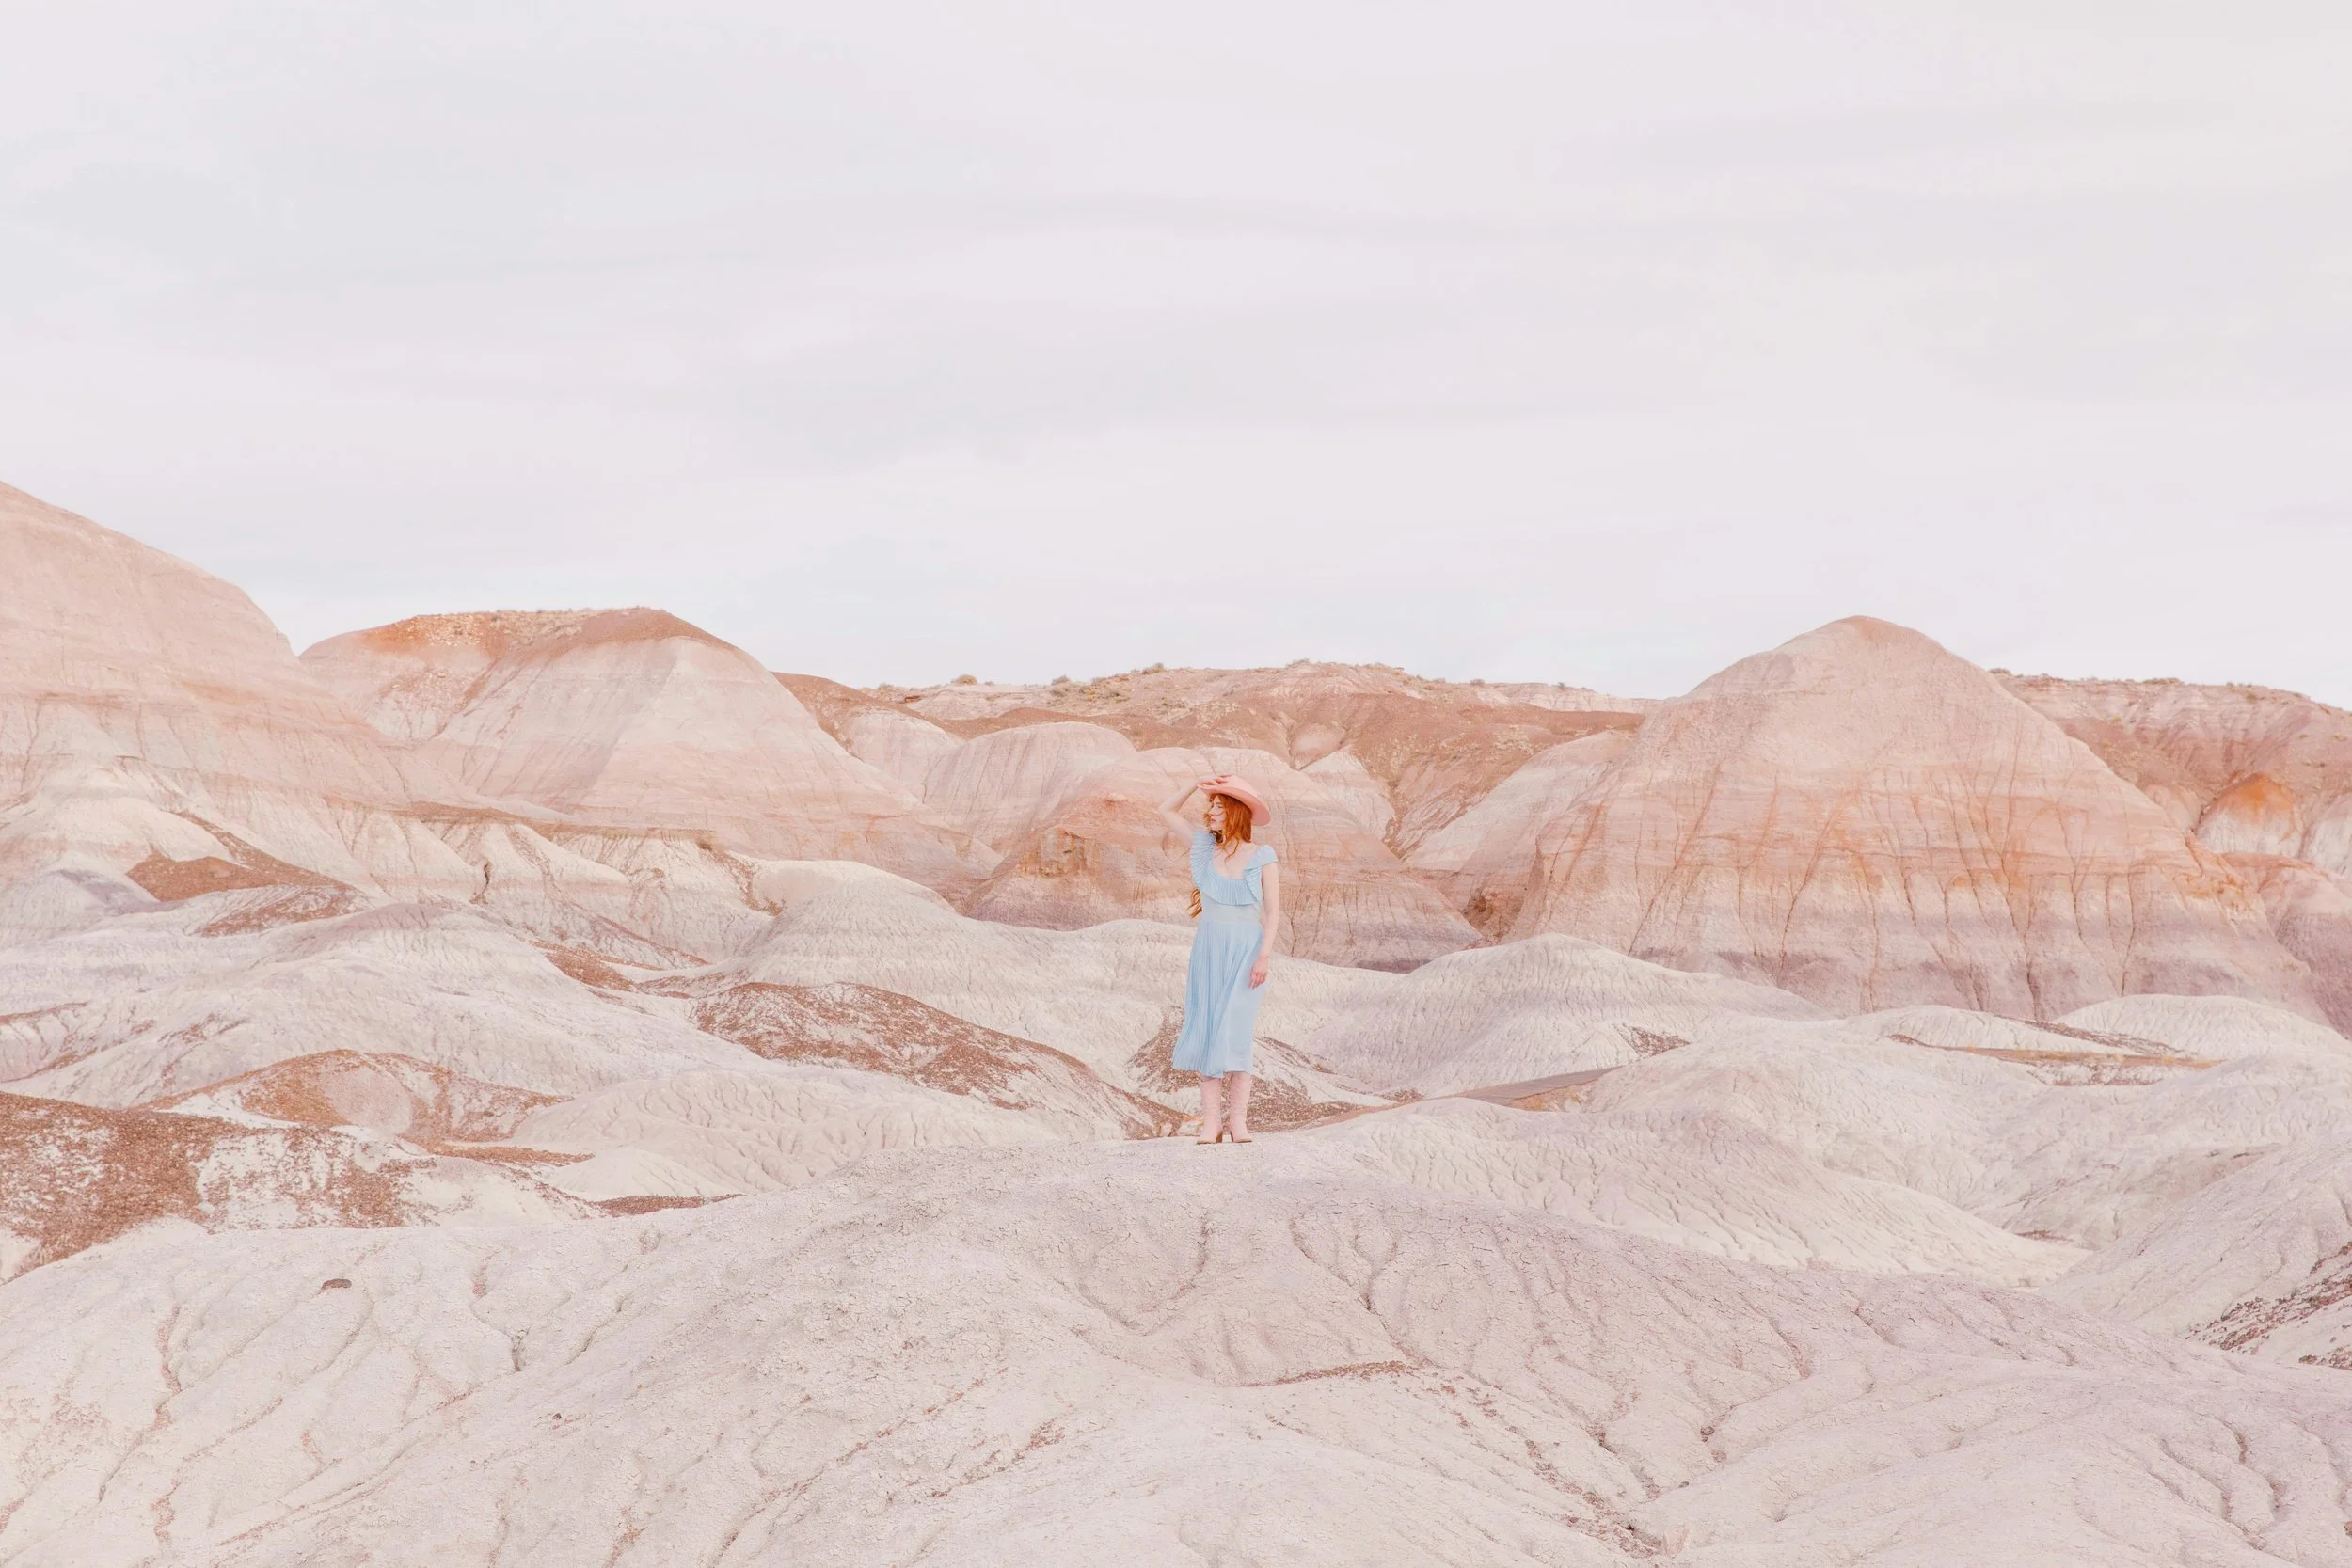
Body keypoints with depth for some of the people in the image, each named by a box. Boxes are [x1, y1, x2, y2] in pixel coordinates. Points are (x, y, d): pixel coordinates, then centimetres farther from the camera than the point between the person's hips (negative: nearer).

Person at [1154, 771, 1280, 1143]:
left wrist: (1264, 954, -13)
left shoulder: (1262, 857, -2)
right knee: (1207, 1031, -2)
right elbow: (1166, 811, 13)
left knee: (1236, 1031, -11)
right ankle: (1211, 1119, -2)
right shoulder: (1206, 846, 6)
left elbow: (1273, 910, -3)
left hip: (1246, 952, -3)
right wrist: (1195, 784, 1)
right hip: (1208, 950, 3)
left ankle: (1238, 1118, -7)